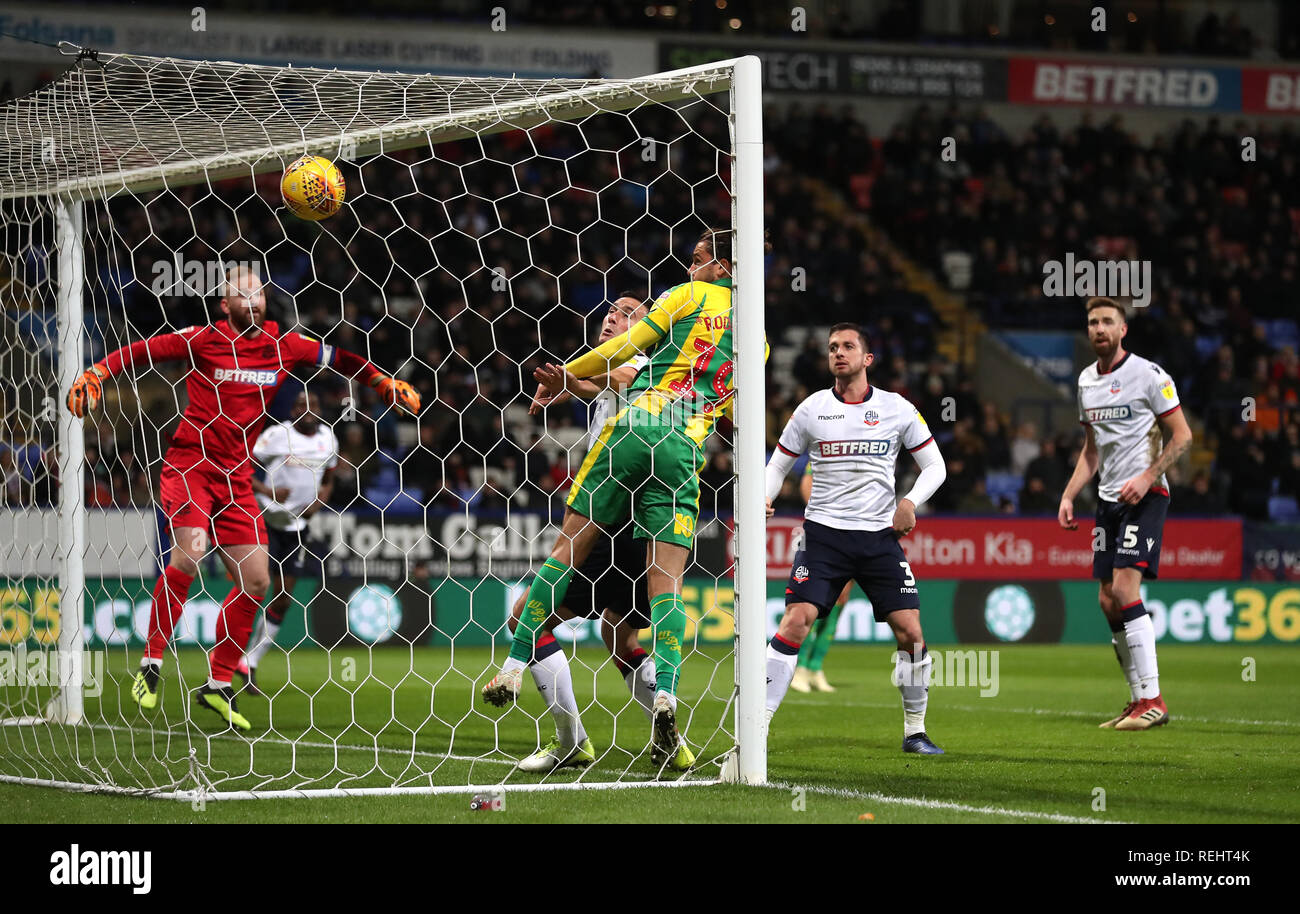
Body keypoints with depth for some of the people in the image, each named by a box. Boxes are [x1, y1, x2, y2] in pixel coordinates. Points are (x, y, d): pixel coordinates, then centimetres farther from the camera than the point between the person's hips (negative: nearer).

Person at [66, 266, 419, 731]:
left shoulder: (283, 344, 3)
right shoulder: (203, 340, -8)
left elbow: (337, 357, 17)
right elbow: (141, 351, -5)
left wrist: (386, 383, 11)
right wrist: (94, 375, -16)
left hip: (237, 477, 5)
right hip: (189, 464, -5)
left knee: (255, 580, 0)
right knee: (189, 555, -27)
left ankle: (218, 685, 14)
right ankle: (151, 665, -15)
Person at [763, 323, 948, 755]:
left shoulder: (898, 409, 4)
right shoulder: (811, 410, 4)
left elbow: (934, 465, 10)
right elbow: (779, 463, 13)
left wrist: (910, 502, -8)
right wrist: (765, 497, -8)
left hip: (880, 536, 1)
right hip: (824, 535, -1)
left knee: (911, 632, -6)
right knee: (795, 622, -17)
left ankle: (915, 731, 12)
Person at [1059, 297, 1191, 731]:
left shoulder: (1148, 374, -9)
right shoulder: (1087, 380, 13)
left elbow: (1182, 435, -8)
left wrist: (1147, 478, -17)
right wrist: (1068, 495, 13)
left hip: (1145, 496, -7)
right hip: (1108, 499, 7)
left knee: (1124, 589, -18)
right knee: (1108, 601, 3)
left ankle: (1153, 700, -15)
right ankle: (1139, 700, 10)